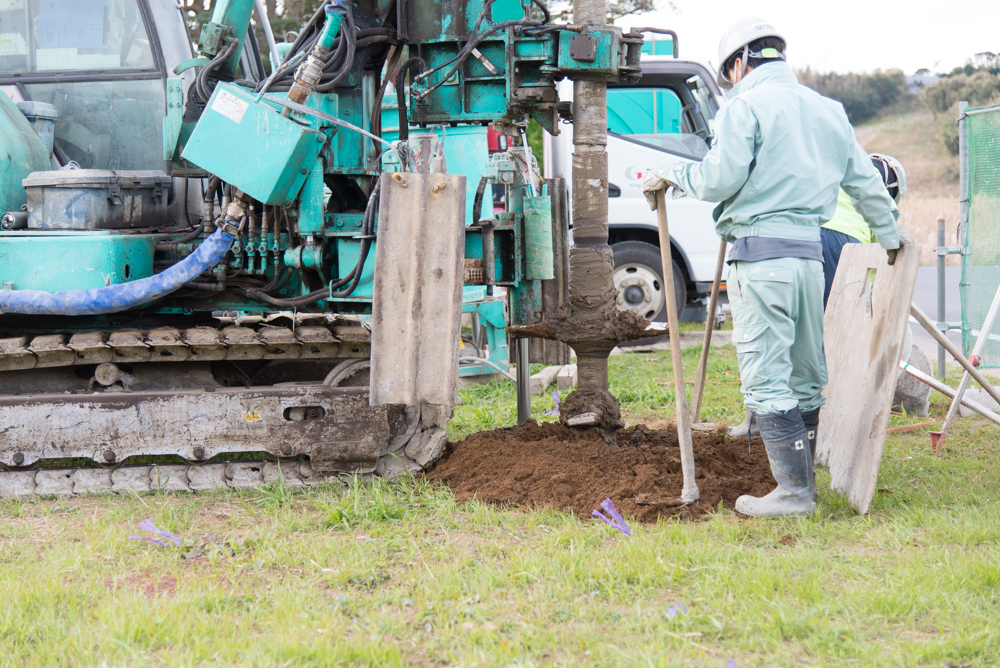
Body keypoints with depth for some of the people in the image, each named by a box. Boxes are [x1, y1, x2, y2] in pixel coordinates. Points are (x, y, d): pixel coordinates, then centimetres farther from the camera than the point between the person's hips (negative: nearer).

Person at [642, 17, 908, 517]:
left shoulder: (745, 106, -4)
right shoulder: (826, 110, 17)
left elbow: (720, 180, -13)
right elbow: (864, 181, 24)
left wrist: (672, 174, 6)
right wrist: (889, 236, 39)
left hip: (761, 254, -7)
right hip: (809, 254, 7)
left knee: (765, 378, -7)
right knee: (805, 375, 15)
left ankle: (794, 492, -10)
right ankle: (803, 477, 22)